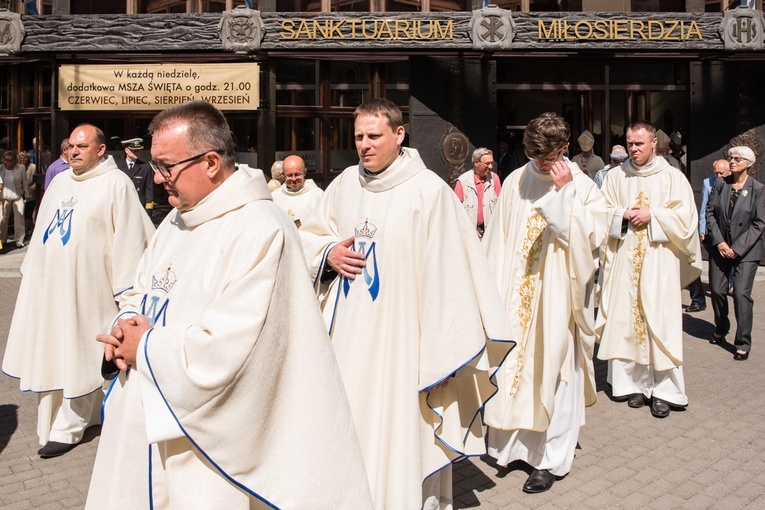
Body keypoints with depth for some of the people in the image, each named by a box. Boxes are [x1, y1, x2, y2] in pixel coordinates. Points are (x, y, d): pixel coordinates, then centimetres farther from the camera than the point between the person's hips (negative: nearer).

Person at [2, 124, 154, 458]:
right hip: (48, 285, 7)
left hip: (86, 289, -7)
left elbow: (127, 240, -12)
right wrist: (31, 271, 19)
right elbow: (42, 231, 21)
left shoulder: (116, 184, -8)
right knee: (50, 353, 12)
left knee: (78, 358, 1)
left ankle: (65, 429, 10)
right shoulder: (59, 182, 14)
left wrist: (124, 291, -14)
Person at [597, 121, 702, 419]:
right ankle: (635, 383, 11)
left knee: (659, 323, -5)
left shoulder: (672, 178, 3)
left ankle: (664, 390, 2)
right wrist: (624, 213, -8)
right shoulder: (616, 176, 10)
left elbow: (685, 218, -1)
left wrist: (652, 214, -11)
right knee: (625, 320, 1)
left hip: (659, 261, -2)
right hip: (623, 260, 2)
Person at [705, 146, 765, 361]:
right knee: (717, 290, 8)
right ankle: (721, 329, 34)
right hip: (720, 247, 3)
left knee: (742, 293, -9)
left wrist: (738, 248, -12)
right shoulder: (720, 184, 3)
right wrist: (719, 241, -8)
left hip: (746, 250, -3)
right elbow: (710, 212, 3)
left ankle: (743, 343, 2)